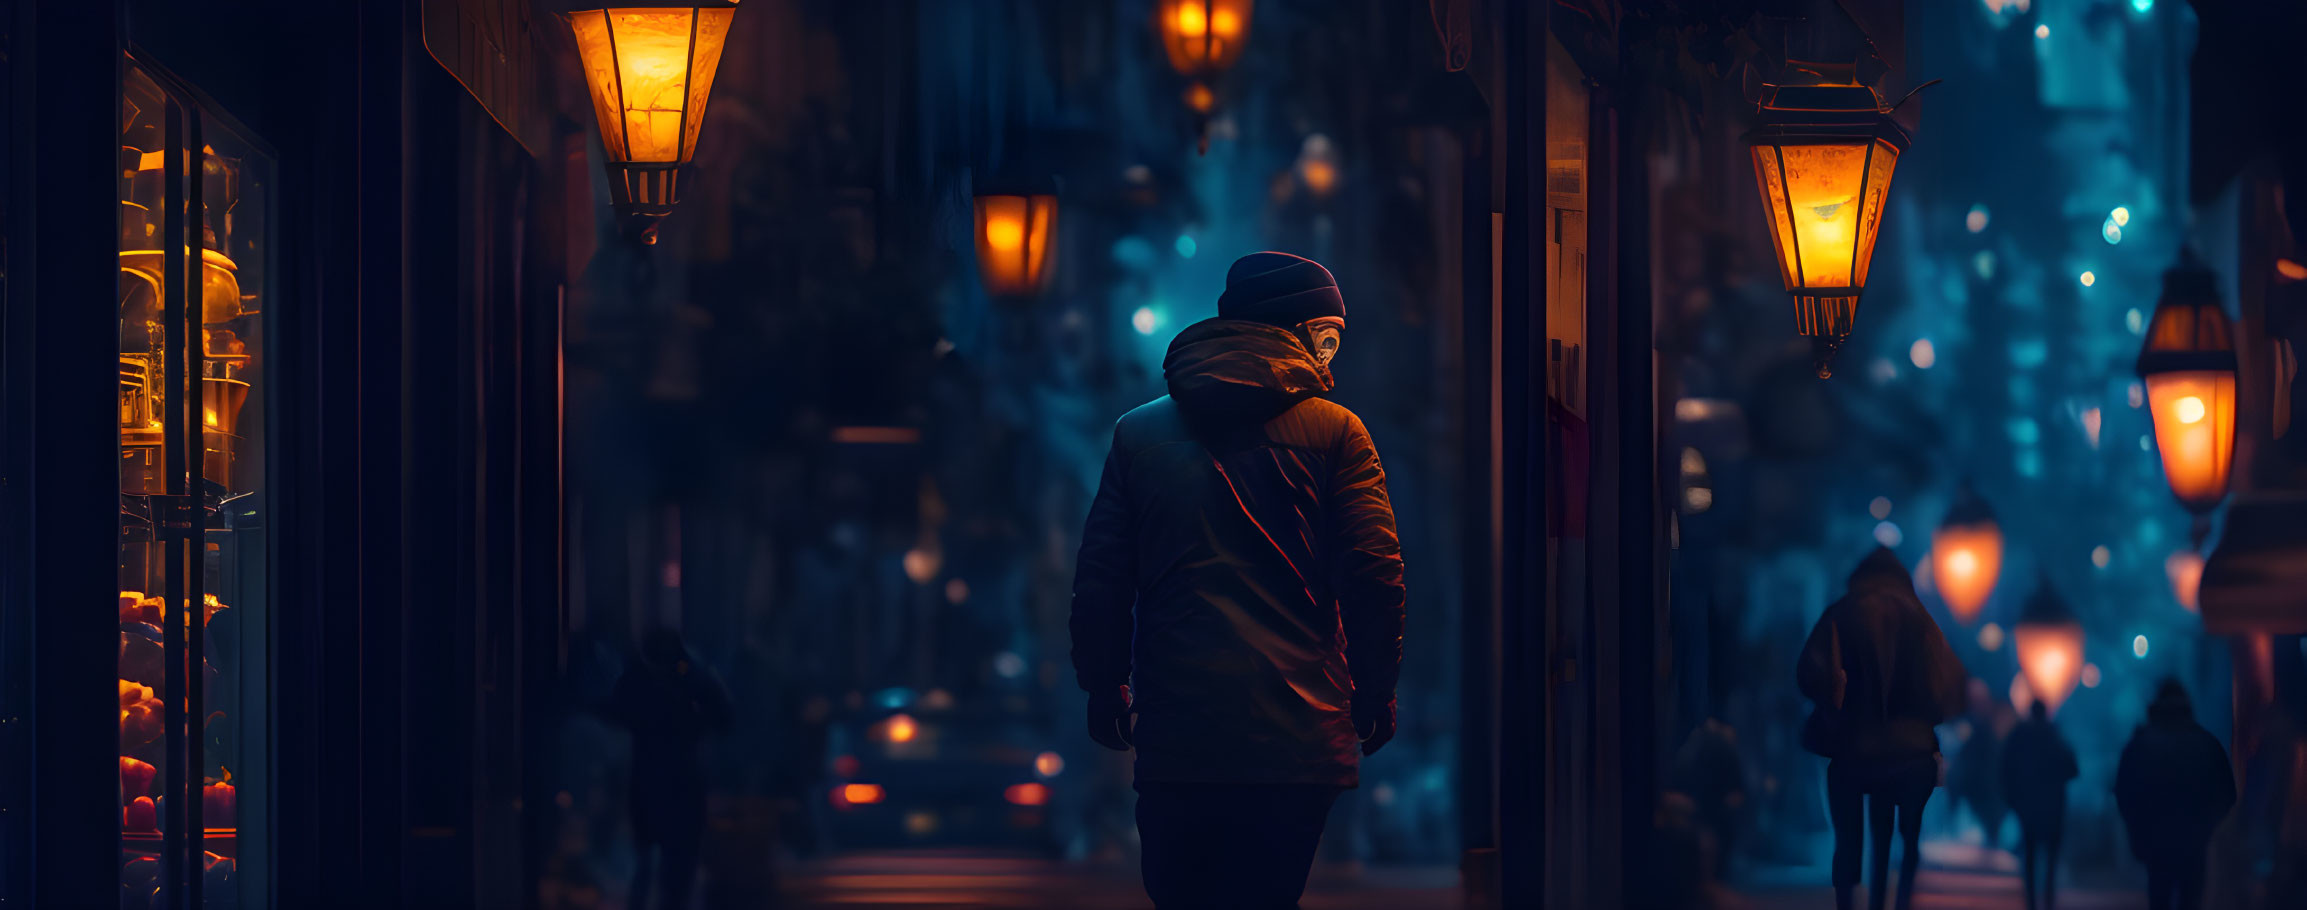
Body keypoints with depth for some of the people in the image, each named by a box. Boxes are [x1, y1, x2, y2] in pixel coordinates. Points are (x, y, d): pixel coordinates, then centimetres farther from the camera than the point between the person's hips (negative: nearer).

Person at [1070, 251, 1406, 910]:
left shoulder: (1138, 434, 8)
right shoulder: (1334, 431, 0)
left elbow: (1100, 578, 8)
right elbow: (1375, 576, -4)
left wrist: (1103, 687, 19)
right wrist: (1375, 695, 7)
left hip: (1175, 731, 1)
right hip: (1299, 730, -1)